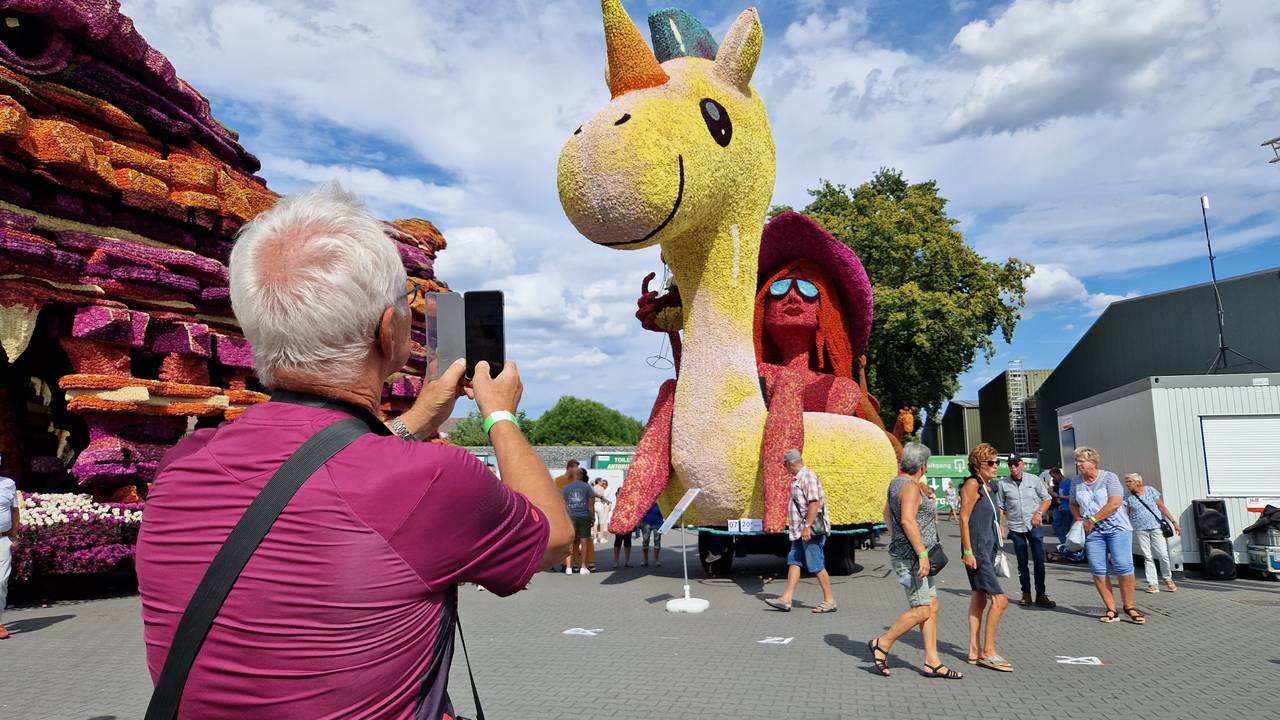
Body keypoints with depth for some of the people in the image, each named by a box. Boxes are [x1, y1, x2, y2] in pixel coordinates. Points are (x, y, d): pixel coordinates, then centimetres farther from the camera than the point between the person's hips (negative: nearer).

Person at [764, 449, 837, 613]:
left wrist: (807, 527, -24)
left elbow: (814, 503, -21)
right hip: (800, 531, 10)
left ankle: (829, 601, 5)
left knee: (817, 566, -4)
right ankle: (786, 599, 7)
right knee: (793, 562, 6)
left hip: (810, 531, -10)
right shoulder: (799, 479, 17)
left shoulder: (808, 476, -14)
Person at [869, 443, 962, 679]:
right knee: (921, 611, -6)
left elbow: (887, 513, 25)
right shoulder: (910, 487, -16)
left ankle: (932, 662, 12)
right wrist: (923, 554, -27)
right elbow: (907, 520, -27)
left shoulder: (898, 483, 13)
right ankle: (882, 644, 6)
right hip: (911, 557, -10)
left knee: (932, 607, 9)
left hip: (904, 553, 10)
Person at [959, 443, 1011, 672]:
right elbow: (964, 518, -16)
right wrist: (968, 552, -20)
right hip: (977, 551, -10)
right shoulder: (972, 484, -12)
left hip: (988, 550, 10)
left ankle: (975, 650, 16)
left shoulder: (986, 487, 15)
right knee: (1000, 600, -12)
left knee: (979, 600, 11)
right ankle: (988, 652, -5)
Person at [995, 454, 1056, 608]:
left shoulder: (1033, 480, 2)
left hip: (1034, 526, -1)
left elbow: (1047, 499, 7)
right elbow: (1000, 507, 7)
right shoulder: (1003, 484, 2)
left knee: (1039, 560, -4)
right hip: (1016, 528, 1)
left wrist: (1039, 513, -8)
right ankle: (1026, 594, 16)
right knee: (1022, 563, 7)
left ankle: (1040, 594, 5)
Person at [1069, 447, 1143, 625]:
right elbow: (1073, 505, 22)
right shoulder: (1076, 482, 9)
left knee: (1123, 567, -11)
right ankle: (1111, 610, 4)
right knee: (1098, 570, -3)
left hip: (1117, 528, -4)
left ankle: (1129, 607, 4)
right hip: (1093, 532, 4)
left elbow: (1115, 503, -15)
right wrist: (1080, 521, 4)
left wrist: (1092, 520, -15)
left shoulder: (1109, 477, -4)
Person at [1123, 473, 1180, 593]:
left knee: (1163, 555, -3)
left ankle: (1168, 579, 19)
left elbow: (1162, 507, 3)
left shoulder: (1151, 491, 0)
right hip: (1140, 530, 1)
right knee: (1147, 557, 1)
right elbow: (1127, 515, 5)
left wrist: (1174, 522, 2)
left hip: (1156, 527, -1)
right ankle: (1152, 584, 6)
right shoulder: (1128, 497, 2)